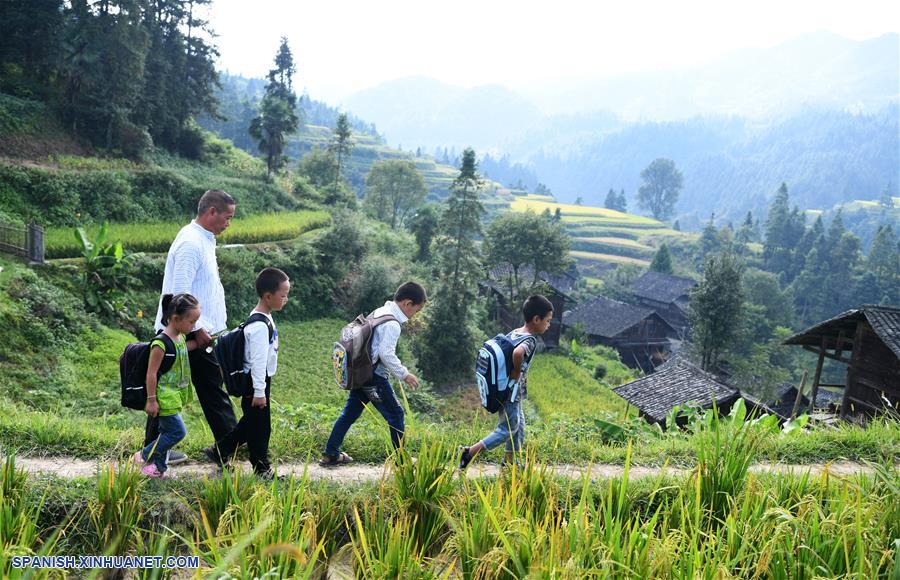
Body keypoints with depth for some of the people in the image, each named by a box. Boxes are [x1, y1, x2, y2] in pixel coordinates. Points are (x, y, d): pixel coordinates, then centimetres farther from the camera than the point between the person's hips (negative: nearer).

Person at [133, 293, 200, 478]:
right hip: (165, 398, -9)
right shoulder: (161, 343, -21)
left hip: (175, 397, 9)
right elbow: (151, 373, -19)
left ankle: (158, 467, 26)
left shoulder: (181, 338, 4)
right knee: (178, 431, -7)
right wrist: (151, 400, -17)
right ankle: (144, 455, 9)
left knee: (166, 432, 15)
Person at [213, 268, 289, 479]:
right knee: (260, 426, 2)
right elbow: (257, 360, -24)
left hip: (261, 380, 10)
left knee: (250, 422, 20)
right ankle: (261, 467, 13)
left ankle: (221, 450, 31)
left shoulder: (265, 319, 10)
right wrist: (259, 391, -22)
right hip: (255, 383, -10)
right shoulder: (259, 325, -23)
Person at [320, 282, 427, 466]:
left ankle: (330, 454, 23)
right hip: (374, 377, -9)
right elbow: (386, 354, -22)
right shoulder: (392, 323, -18)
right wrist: (404, 374, -13)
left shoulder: (379, 312, 12)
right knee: (395, 414, 3)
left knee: (350, 413, 15)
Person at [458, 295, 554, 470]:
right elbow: (517, 353, -43)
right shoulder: (530, 340, -21)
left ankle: (509, 462, 33)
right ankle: (469, 453, 1)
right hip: (511, 393, -9)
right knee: (507, 430, 2)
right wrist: (516, 374, -25)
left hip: (503, 389, 9)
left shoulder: (513, 333, 5)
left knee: (518, 425, 21)